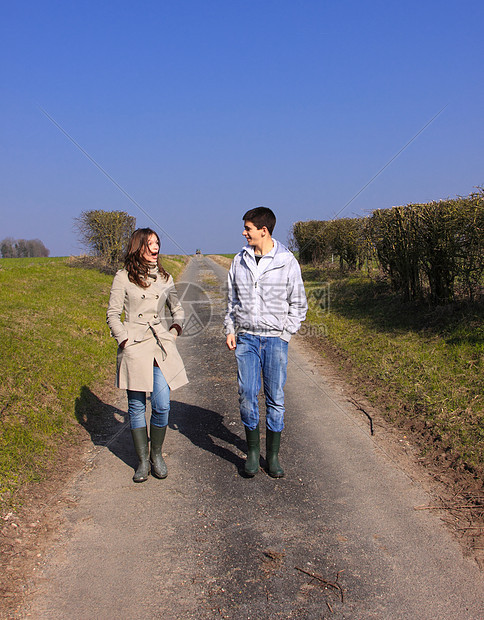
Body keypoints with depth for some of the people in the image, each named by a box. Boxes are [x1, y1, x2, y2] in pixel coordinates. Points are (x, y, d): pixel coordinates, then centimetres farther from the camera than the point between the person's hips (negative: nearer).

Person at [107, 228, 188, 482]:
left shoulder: (164, 278, 11)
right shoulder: (124, 278, 1)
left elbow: (178, 310, 22)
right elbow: (112, 314, 2)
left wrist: (174, 332, 7)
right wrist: (125, 340, -7)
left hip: (161, 345, 3)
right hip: (134, 346, -2)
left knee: (162, 405, -2)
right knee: (137, 406, 3)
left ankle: (156, 455, 18)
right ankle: (143, 460, 16)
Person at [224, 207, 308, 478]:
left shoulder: (287, 262, -3)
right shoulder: (240, 260, 7)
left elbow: (298, 305, 3)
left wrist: (285, 335, -4)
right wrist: (230, 330, 6)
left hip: (275, 339, -2)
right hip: (246, 338, 2)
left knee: (276, 398, 3)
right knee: (247, 395, -1)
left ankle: (273, 454, 15)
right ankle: (253, 450, 14)